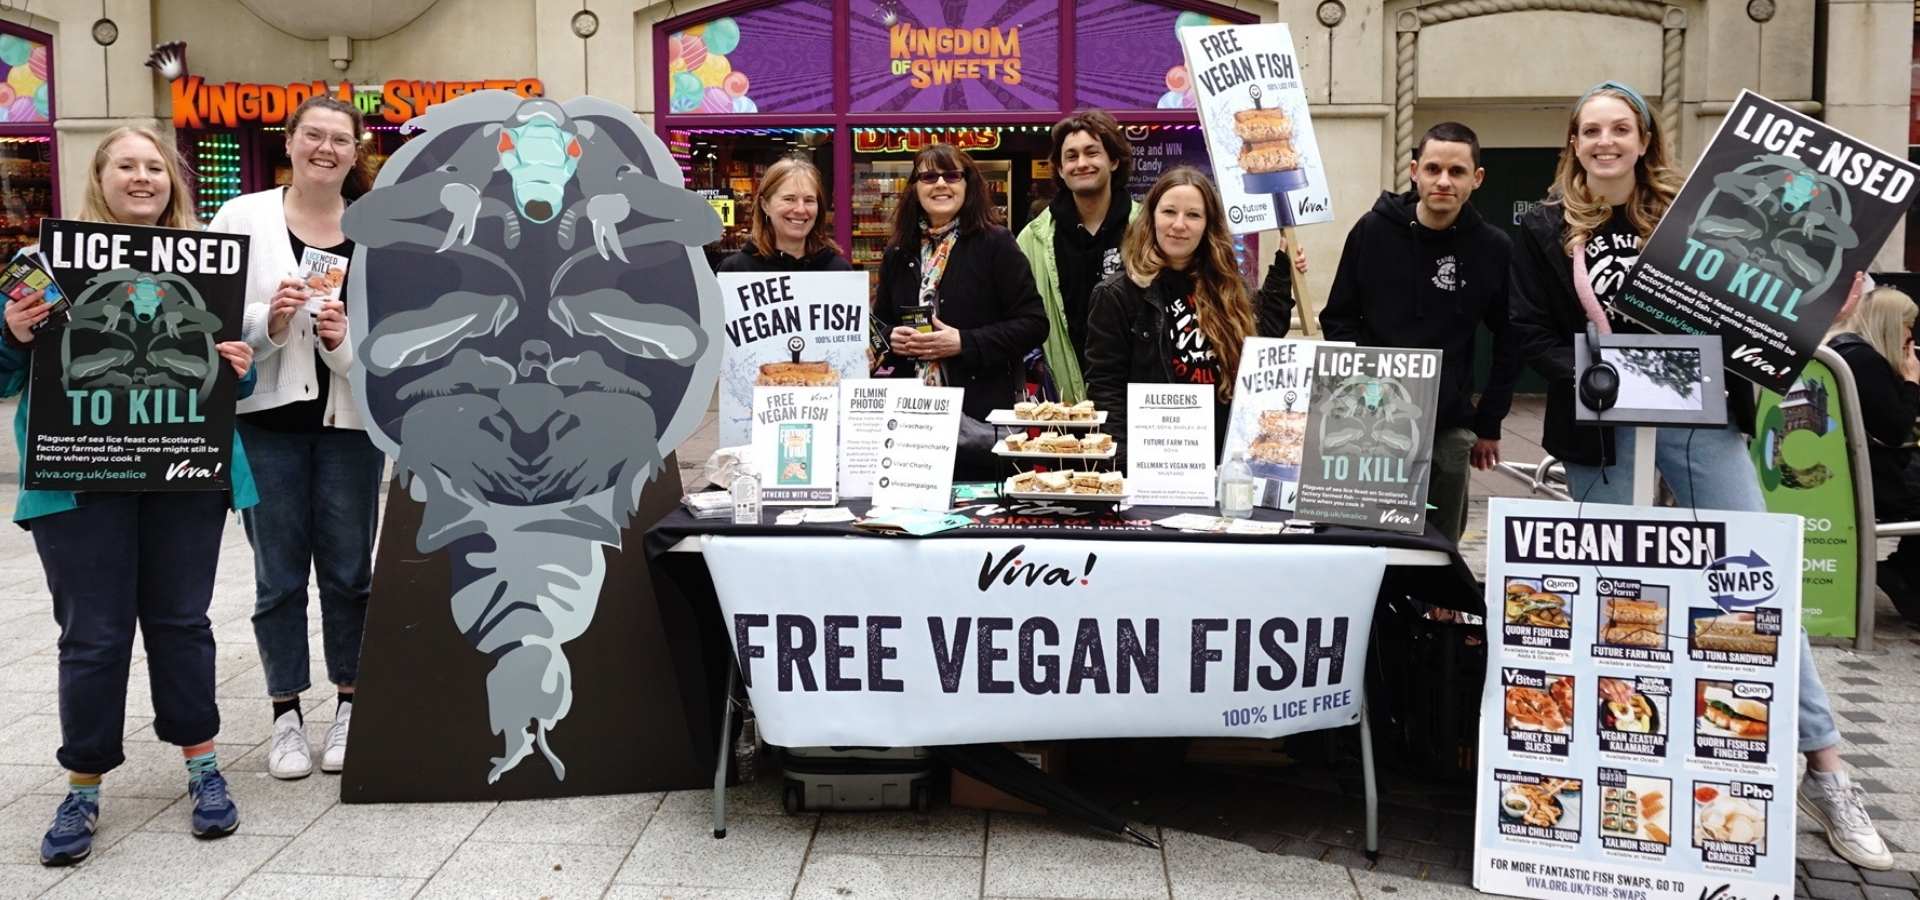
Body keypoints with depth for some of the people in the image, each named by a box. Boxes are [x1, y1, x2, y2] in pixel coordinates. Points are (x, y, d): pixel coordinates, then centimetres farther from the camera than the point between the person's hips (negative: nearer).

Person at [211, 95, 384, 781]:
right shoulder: (241, 218, 1)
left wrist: (345, 339, -20)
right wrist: (267, 322, -20)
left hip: (350, 421, 1)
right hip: (267, 421, 0)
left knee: (348, 570, 9)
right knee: (279, 573, 7)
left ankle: (350, 706, 22)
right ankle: (286, 714, 19)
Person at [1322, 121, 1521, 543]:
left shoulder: (1494, 249, -2)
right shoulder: (1373, 230, -2)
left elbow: (1509, 344, 5)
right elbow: (1338, 318, 5)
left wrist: (1489, 424, 4)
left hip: (1449, 430, 0)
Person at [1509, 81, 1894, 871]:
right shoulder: (1545, 228, 3)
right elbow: (1529, 331, -3)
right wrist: (1589, 378, -18)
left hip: (1698, 416, 1)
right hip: (1603, 430, -1)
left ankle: (1824, 771, 4)